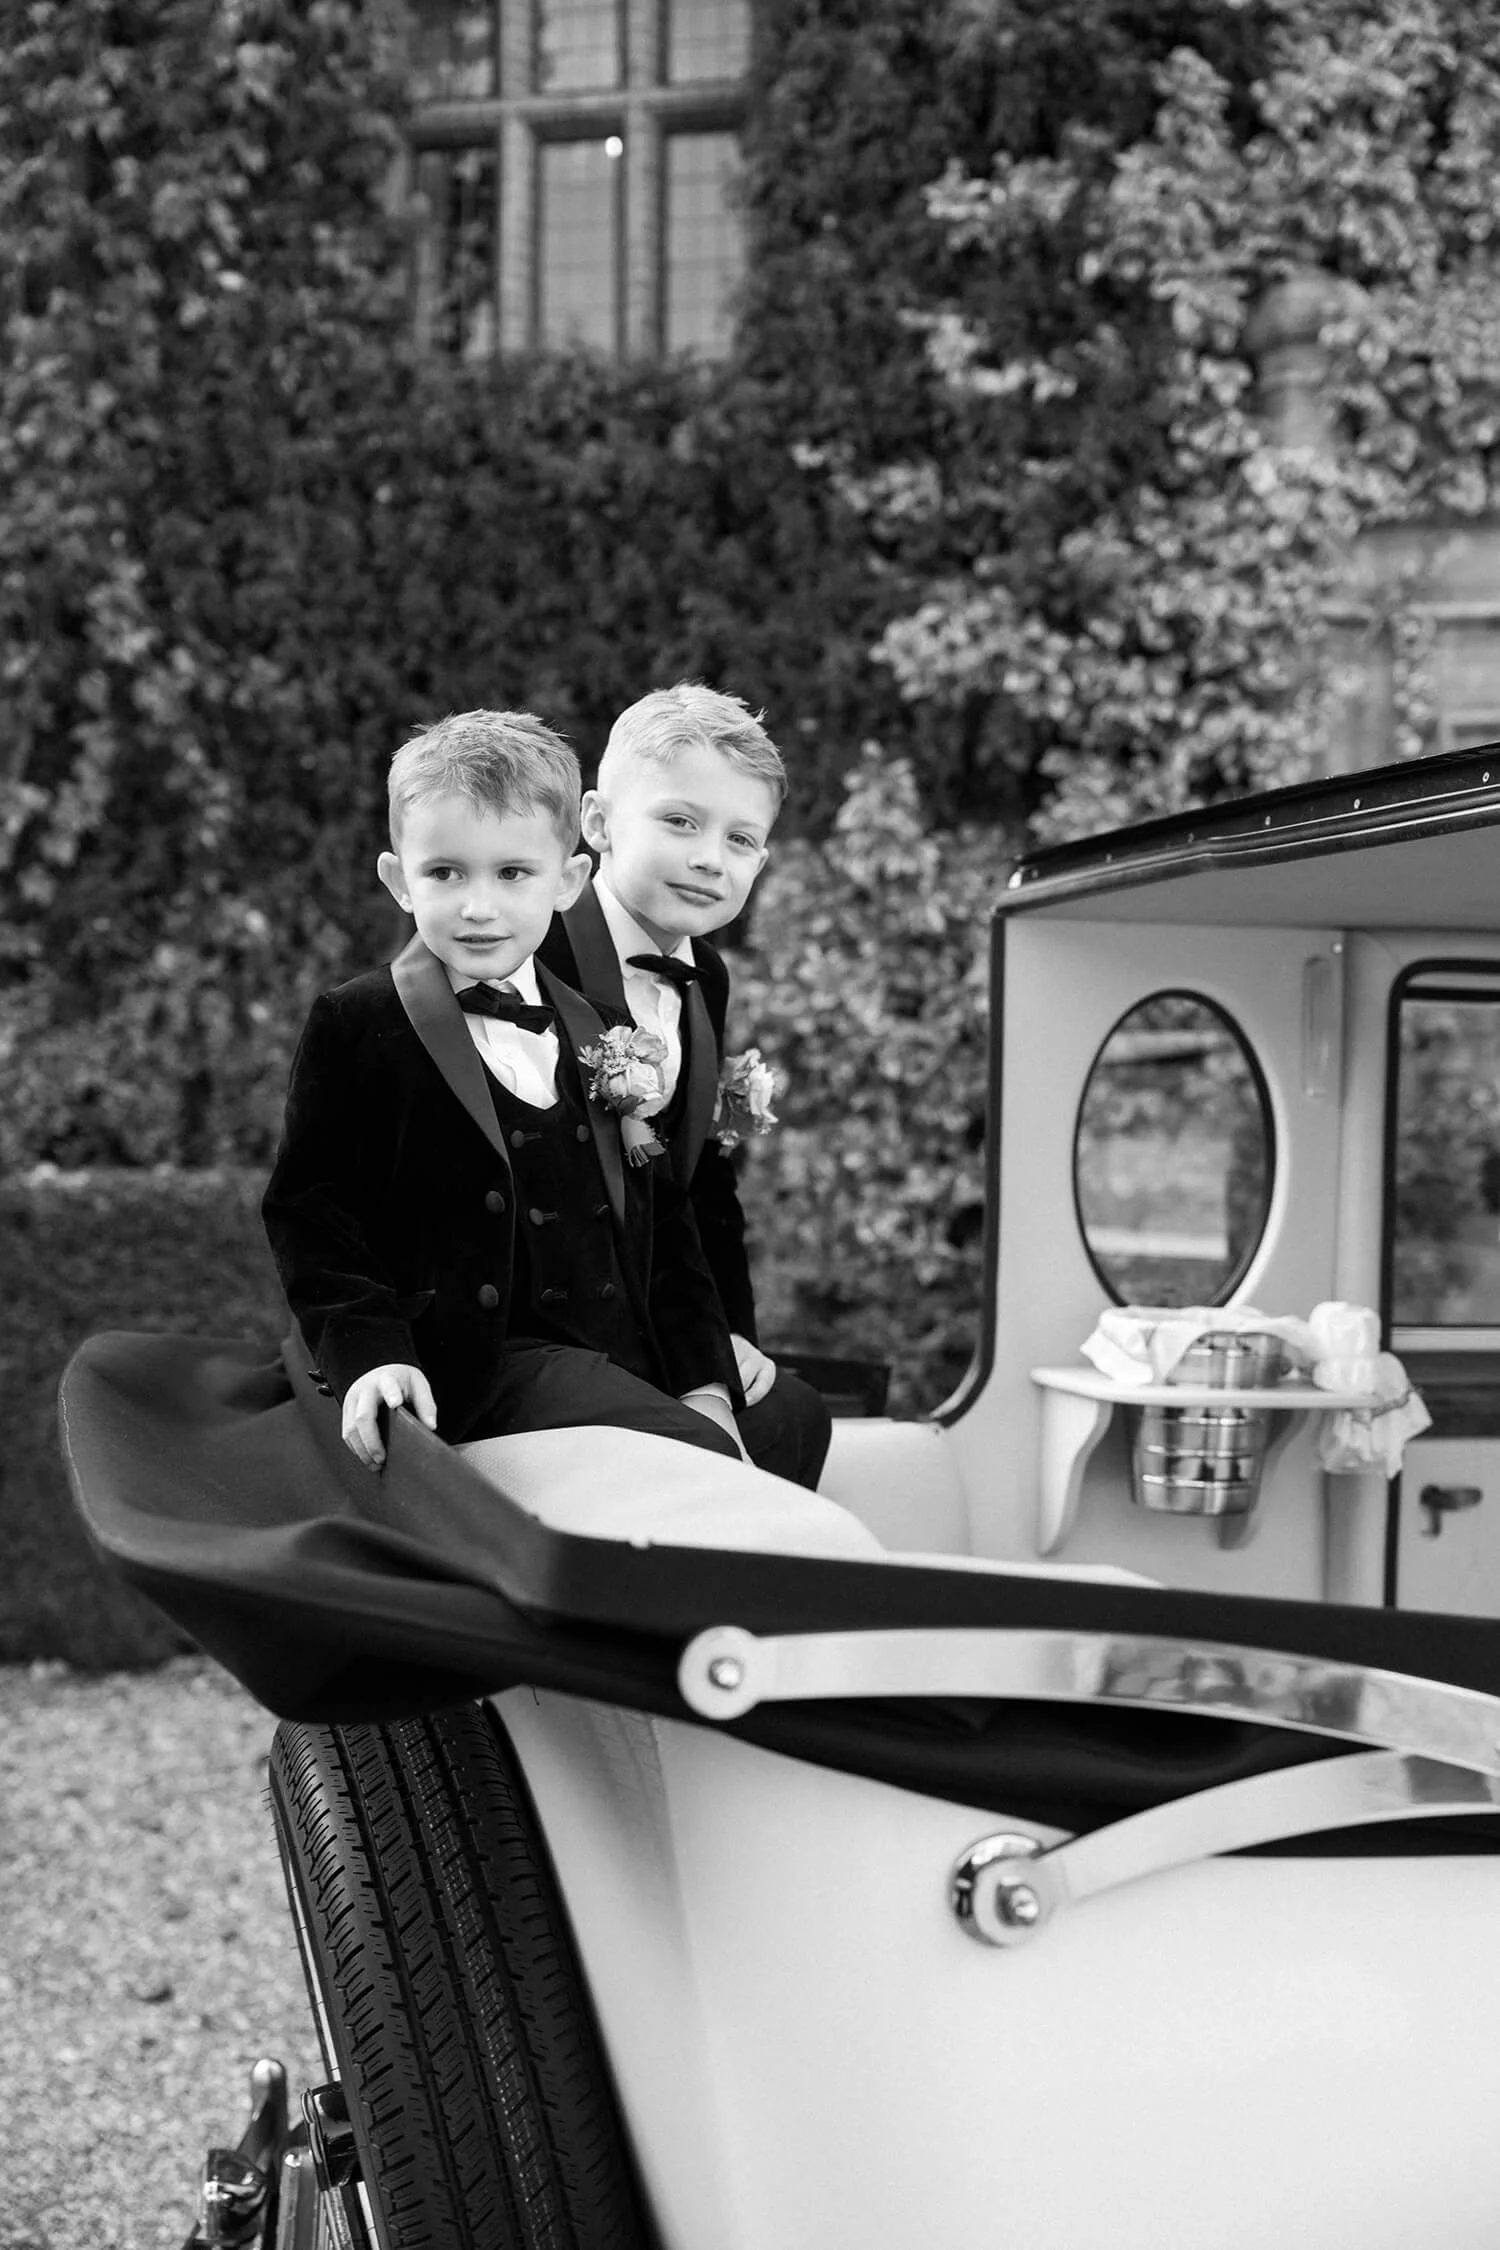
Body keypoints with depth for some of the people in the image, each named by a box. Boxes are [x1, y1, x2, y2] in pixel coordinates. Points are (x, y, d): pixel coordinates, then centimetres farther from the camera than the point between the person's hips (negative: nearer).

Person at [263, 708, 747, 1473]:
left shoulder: (600, 1033, 16)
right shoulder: (357, 1027, 1)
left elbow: (663, 1220, 17)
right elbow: (308, 1209, -2)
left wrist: (704, 1381, 7)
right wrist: (368, 1351, -17)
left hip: (619, 1362, 7)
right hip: (477, 1373, -6)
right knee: (702, 1462, -28)